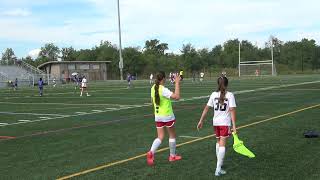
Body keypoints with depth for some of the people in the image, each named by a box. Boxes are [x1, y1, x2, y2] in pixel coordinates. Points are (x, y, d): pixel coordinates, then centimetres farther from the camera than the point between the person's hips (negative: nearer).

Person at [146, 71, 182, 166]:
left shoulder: (153, 88, 0)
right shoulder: (164, 90, -22)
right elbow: (177, 96, -32)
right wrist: (177, 83, -27)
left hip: (157, 116, 6)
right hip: (168, 116, -6)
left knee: (160, 137, 8)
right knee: (172, 135, 14)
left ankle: (151, 152, -15)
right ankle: (172, 156, 24)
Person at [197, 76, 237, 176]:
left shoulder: (214, 94, 2)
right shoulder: (230, 95, -8)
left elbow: (206, 108, 3)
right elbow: (232, 111, -14)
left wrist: (201, 121, 10)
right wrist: (234, 126, -14)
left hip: (216, 122, 4)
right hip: (225, 123, -4)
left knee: (218, 142, 23)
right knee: (222, 144, -5)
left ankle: (219, 162, 37)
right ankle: (218, 169, -11)